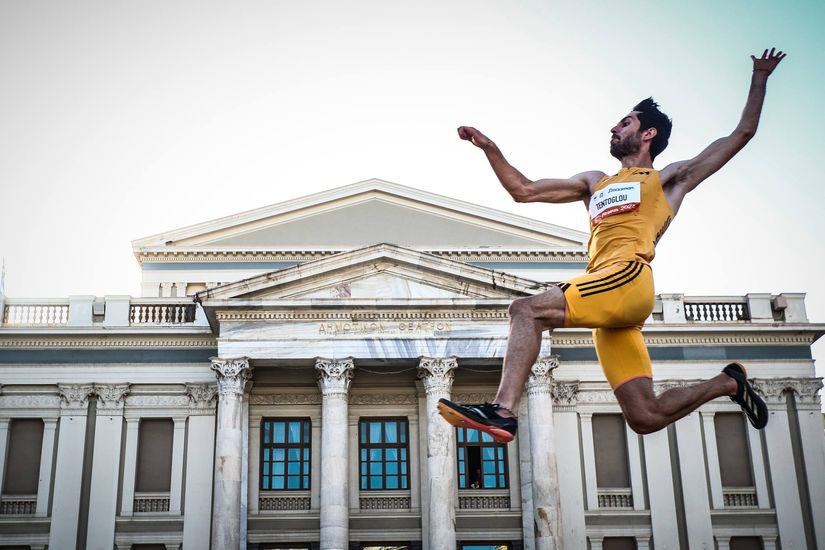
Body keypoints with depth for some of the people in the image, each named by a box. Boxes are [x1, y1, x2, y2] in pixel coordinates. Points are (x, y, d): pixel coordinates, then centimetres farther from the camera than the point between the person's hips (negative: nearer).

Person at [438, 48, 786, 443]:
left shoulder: (668, 180, 21)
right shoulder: (595, 183, 35)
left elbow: (743, 133, 24)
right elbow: (523, 191, 33)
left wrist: (759, 79, 25)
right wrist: (490, 148, 25)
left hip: (628, 279, -6)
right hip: (605, 300, 6)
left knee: (527, 310, -24)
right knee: (645, 418, -1)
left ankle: (502, 411, -34)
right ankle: (728, 383, 20)